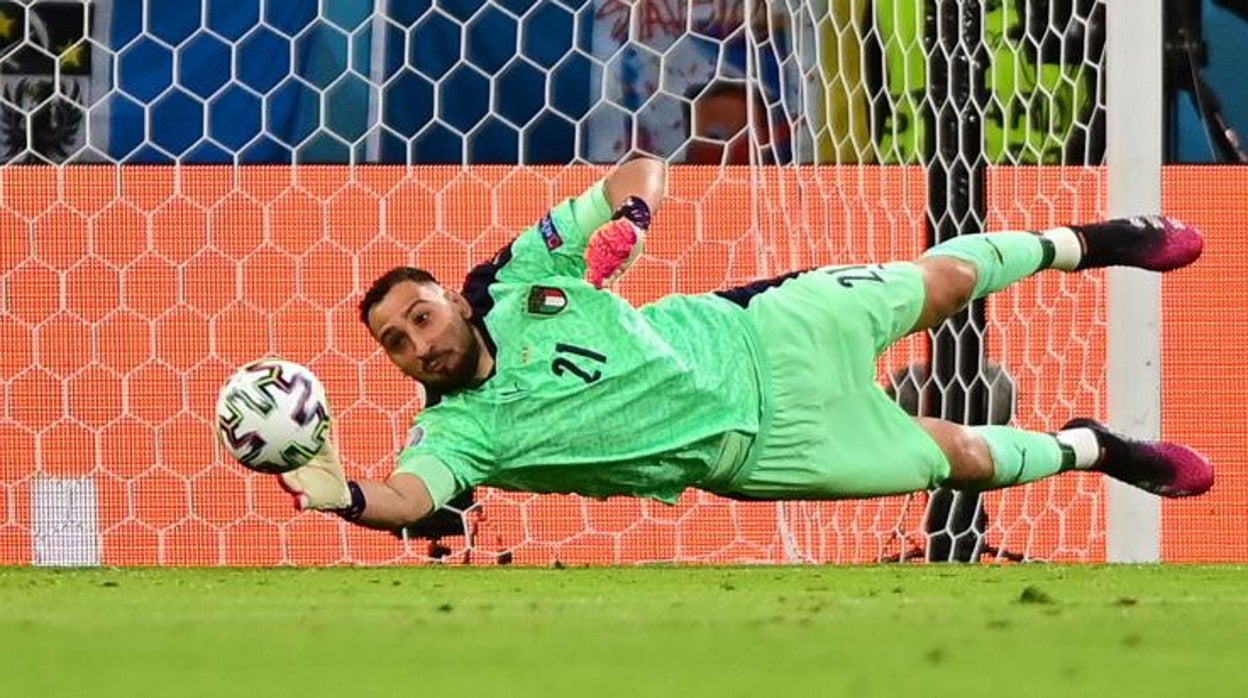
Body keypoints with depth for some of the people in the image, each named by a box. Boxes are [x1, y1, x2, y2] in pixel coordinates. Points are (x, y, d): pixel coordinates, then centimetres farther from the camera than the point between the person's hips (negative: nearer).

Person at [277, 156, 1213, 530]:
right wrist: (343, 496, -61)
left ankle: (1074, 243, 47)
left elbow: (645, 168, -11)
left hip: (749, 336, 1)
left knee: (942, 282, 15)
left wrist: (628, 216, -34)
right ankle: (1086, 450, 33)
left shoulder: (522, 278, -14)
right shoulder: (460, 429, -20)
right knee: (955, 458, 3)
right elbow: (409, 497, -40)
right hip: (751, 451, -1)